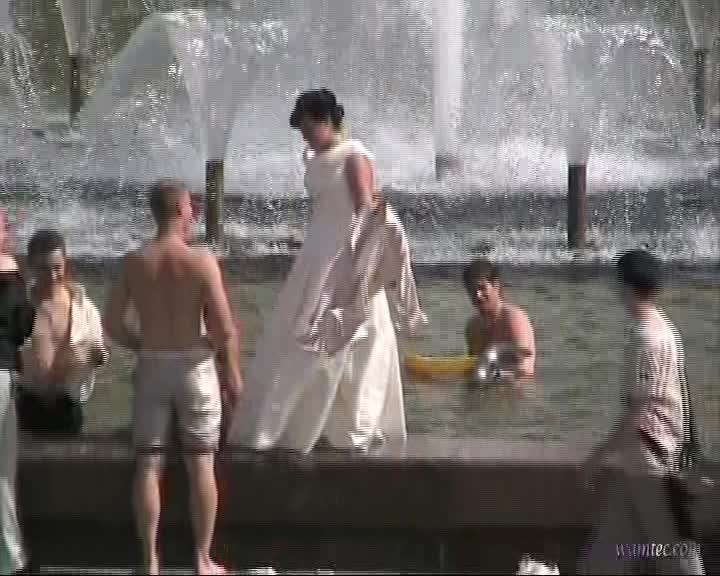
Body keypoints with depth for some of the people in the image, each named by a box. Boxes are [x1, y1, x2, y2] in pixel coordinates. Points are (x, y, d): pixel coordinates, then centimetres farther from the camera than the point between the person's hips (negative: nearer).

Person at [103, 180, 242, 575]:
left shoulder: (134, 263, -4)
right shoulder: (201, 261, -13)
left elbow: (113, 324, -1)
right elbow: (224, 327, -14)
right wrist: (233, 370, 0)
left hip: (151, 367, 2)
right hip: (194, 366, -2)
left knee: (148, 466, 7)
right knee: (201, 466, 7)